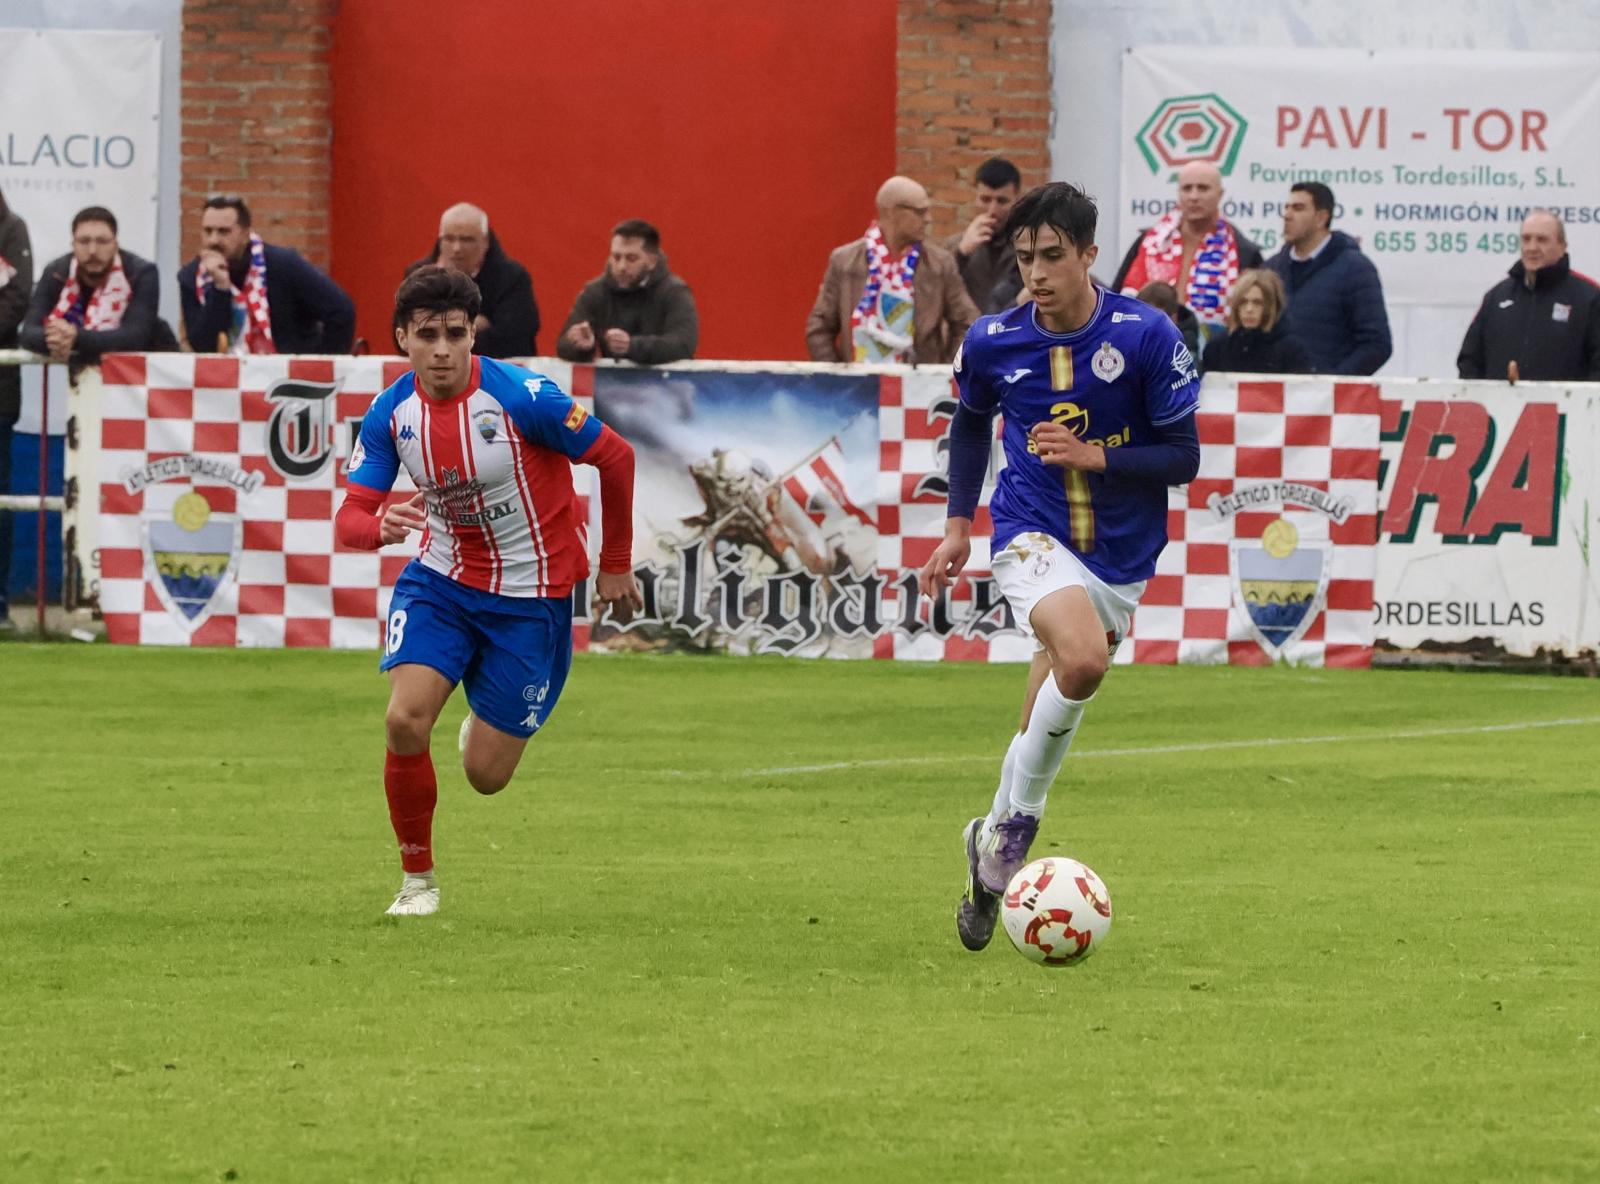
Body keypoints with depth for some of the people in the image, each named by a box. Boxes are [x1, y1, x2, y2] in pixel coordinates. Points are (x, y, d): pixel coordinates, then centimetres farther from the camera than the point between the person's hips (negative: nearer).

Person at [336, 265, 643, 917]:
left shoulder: (522, 396, -22)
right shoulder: (390, 414, -9)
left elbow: (616, 457, -10)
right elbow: (350, 517, -10)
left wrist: (616, 565, -2)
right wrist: (382, 525, -35)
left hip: (529, 596, -3)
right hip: (441, 579, 3)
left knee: (486, 774, 0)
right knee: (405, 720, -21)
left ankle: (488, 723, 40)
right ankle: (417, 878, 0)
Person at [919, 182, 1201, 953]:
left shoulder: (1146, 337, -12)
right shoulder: (992, 343, -5)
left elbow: (1183, 456, -7)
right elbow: (971, 423, 17)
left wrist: (1093, 457, -20)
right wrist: (958, 525, 13)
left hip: (1120, 551, 2)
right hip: (1033, 535, -2)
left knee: (1054, 711, 8)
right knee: (1082, 658, -30)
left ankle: (994, 860, 26)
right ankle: (1016, 823, -15)